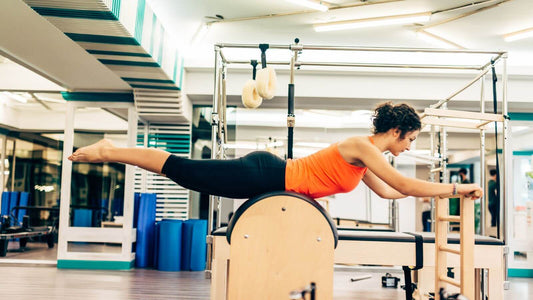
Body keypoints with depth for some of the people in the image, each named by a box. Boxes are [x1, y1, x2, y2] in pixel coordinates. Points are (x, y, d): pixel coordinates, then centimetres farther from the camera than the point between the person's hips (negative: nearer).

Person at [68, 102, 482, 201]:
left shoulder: (366, 159, 13)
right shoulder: (361, 146, -13)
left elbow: (387, 192, 24)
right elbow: (406, 185, -17)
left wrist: (431, 190, 22)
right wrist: (457, 188, -7)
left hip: (272, 179, 8)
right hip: (266, 175, -8)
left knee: (186, 174, 14)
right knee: (183, 170, -6)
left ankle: (109, 151, 23)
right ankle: (109, 152, 4)